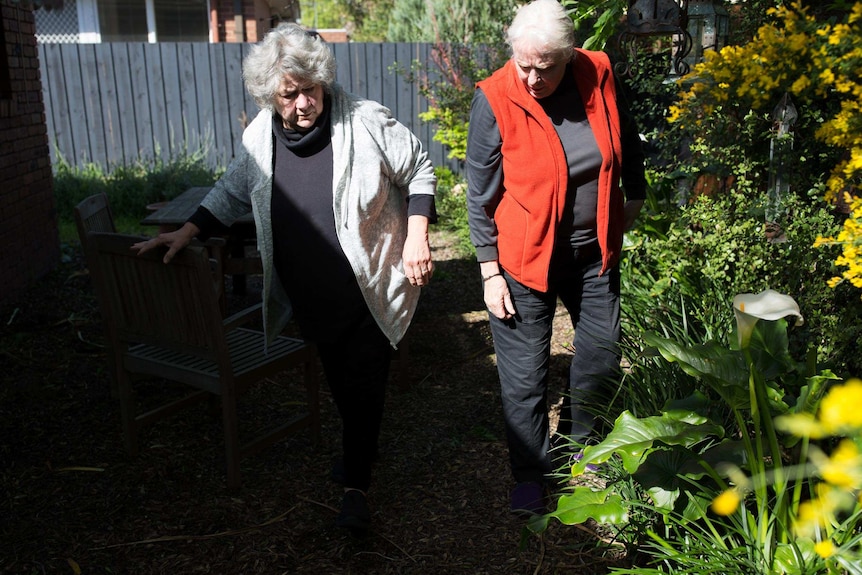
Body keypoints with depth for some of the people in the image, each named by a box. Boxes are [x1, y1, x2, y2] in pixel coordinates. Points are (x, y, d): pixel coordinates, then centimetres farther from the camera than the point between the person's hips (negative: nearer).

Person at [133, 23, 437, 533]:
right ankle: (362, 446, 47)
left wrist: (416, 237, -15)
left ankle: (357, 484, 18)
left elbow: (420, 171, -7)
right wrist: (187, 233, 3)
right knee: (339, 380, 21)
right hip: (311, 295, 5)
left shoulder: (365, 121, -17)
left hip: (371, 289, -4)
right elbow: (232, 194, 12)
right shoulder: (260, 138, -4)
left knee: (364, 385, 2)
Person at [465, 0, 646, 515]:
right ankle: (531, 473, 25)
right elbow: (480, 194, -11)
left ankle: (586, 444, 43)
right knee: (525, 374, 3)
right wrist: (491, 272, -11)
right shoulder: (495, 99, -18)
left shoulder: (600, 76, -9)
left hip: (595, 252, 4)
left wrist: (635, 197, 19)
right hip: (525, 257, -4)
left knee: (603, 354, 17)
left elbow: (628, 142, 11)